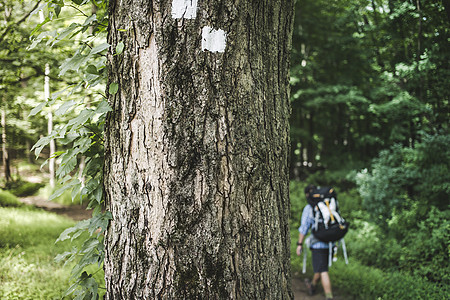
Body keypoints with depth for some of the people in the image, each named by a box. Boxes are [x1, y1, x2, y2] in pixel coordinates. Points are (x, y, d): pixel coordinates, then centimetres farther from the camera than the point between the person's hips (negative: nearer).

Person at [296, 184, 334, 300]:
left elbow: (304, 228, -9)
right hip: (331, 243, 6)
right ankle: (312, 286, 43)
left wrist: (299, 244, -1)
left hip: (318, 244, -6)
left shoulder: (308, 208, -9)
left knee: (323, 271, -2)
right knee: (321, 267, 23)